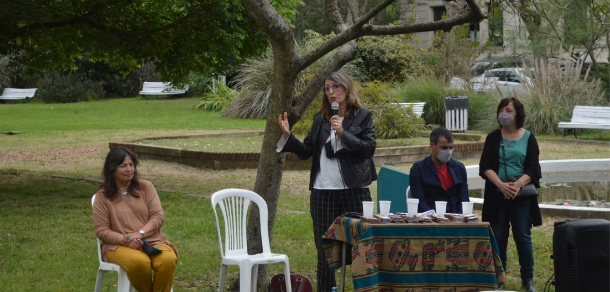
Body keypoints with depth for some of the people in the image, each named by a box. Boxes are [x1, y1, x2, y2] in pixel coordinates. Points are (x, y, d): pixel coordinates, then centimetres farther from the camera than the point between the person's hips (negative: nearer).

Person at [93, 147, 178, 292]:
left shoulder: (146, 187, 9)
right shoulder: (102, 196, 2)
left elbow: (158, 217, 2)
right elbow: (101, 230, -1)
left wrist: (140, 234, -16)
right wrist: (126, 239, -18)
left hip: (152, 241, 2)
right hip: (120, 245, -2)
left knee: (168, 260, -32)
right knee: (138, 262, -37)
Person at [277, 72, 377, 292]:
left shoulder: (363, 116, 1)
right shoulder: (320, 119, 10)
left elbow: (369, 149, -8)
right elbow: (306, 151, 8)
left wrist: (343, 133, -16)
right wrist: (287, 136, -7)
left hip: (354, 190, -3)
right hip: (323, 191, 3)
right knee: (325, 249, 7)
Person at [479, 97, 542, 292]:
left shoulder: (528, 138, 3)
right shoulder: (493, 138, 5)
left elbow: (532, 169, -3)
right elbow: (485, 167, -2)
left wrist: (517, 185, -20)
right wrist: (501, 184, -18)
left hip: (521, 195, -1)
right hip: (497, 195, 1)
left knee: (523, 237, 1)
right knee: (498, 237, 5)